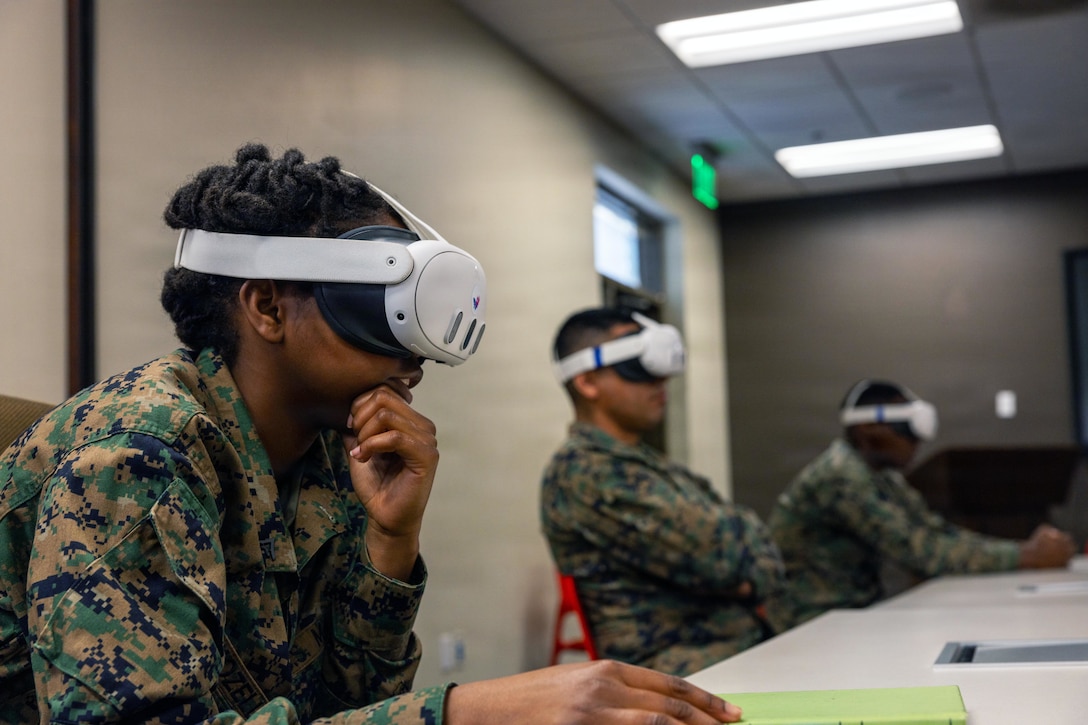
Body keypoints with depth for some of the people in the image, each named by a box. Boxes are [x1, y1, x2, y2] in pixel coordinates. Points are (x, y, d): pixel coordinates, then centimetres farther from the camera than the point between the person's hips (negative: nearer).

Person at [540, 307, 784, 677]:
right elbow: (715, 550, -15)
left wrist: (753, 575, -7)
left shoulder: (649, 462, 20)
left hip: (748, 644, 9)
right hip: (691, 672, -9)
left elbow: (752, 541, 16)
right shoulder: (582, 472, -9)